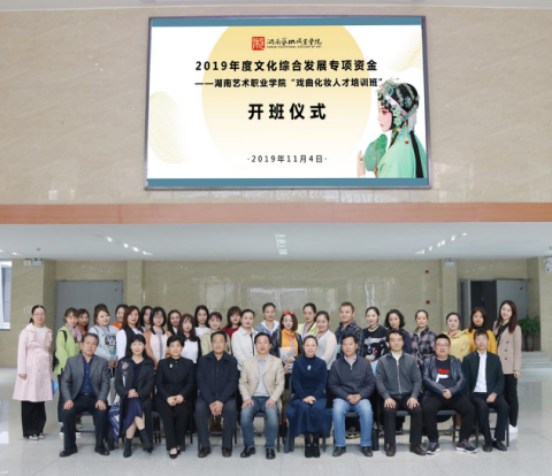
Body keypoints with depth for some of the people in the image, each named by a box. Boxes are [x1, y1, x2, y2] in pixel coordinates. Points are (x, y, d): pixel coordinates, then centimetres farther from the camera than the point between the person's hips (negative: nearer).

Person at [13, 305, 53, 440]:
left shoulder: (48, 332, 12)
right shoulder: (26, 332, -2)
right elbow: (21, 351, -5)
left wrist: (49, 367, 11)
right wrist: (21, 371, -10)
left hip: (43, 370, 4)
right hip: (30, 370, -4)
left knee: (40, 400, 6)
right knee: (29, 401, -3)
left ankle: (39, 429, 16)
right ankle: (29, 431, 7)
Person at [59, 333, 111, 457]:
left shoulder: (102, 362, 9)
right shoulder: (71, 361, 9)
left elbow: (105, 383, 1)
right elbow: (65, 382, 2)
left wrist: (101, 399, -17)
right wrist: (68, 399, -14)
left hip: (95, 398, 0)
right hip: (77, 398, 1)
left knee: (102, 411, -31)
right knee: (67, 411, -30)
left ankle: (99, 445, -12)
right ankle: (70, 446, -10)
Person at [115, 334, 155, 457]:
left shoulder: (149, 363, 12)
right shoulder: (123, 362, 13)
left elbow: (150, 383, 2)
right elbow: (117, 383, 6)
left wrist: (138, 394, -16)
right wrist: (127, 393, -14)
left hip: (143, 398, 0)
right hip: (127, 397, 0)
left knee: (135, 404, -32)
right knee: (135, 405, -32)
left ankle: (128, 443, -23)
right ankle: (145, 438, -32)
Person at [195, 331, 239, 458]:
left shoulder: (232, 361, 2)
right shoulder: (203, 360, 4)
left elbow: (233, 383, -6)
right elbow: (201, 382, -4)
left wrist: (221, 401, -20)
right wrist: (211, 402, -18)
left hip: (226, 396, -1)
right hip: (207, 396, 1)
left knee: (231, 408, -31)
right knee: (199, 408, -29)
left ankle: (227, 445, -14)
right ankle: (205, 445, -16)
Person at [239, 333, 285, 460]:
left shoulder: (277, 362, 7)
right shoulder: (247, 362, 12)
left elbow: (280, 384, 2)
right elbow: (242, 382, 8)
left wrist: (273, 398, -13)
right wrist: (246, 398, -9)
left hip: (269, 398, -1)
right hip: (253, 397, 1)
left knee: (272, 414, -34)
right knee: (245, 414, -30)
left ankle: (270, 447, -16)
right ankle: (249, 446, -11)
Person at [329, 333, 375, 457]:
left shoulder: (365, 363, 7)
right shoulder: (336, 364, 5)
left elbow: (371, 384, 4)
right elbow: (333, 385, 1)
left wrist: (360, 396, -13)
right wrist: (347, 396, -13)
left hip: (361, 398, 0)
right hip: (342, 397, 0)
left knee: (367, 410, -32)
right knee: (337, 410, -33)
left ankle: (366, 444, -14)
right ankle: (340, 445, -17)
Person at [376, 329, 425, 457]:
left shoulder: (411, 359, 9)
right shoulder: (383, 361, 6)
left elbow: (417, 380, 4)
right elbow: (379, 381, -2)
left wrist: (414, 396, -12)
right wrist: (387, 397, -17)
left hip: (408, 396, 1)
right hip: (391, 396, -1)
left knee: (417, 409, -28)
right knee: (388, 410, -33)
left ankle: (415, 444, -12)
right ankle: (391, 444, -18)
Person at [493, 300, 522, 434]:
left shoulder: (515, 328, -5)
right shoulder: (496, 325, 11)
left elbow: (517, 350, -7)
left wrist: (517, 368, -11)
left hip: (509, 367, -5)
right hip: (497, 366, 5)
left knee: (511, 395, 4)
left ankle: (513, 425, 11)